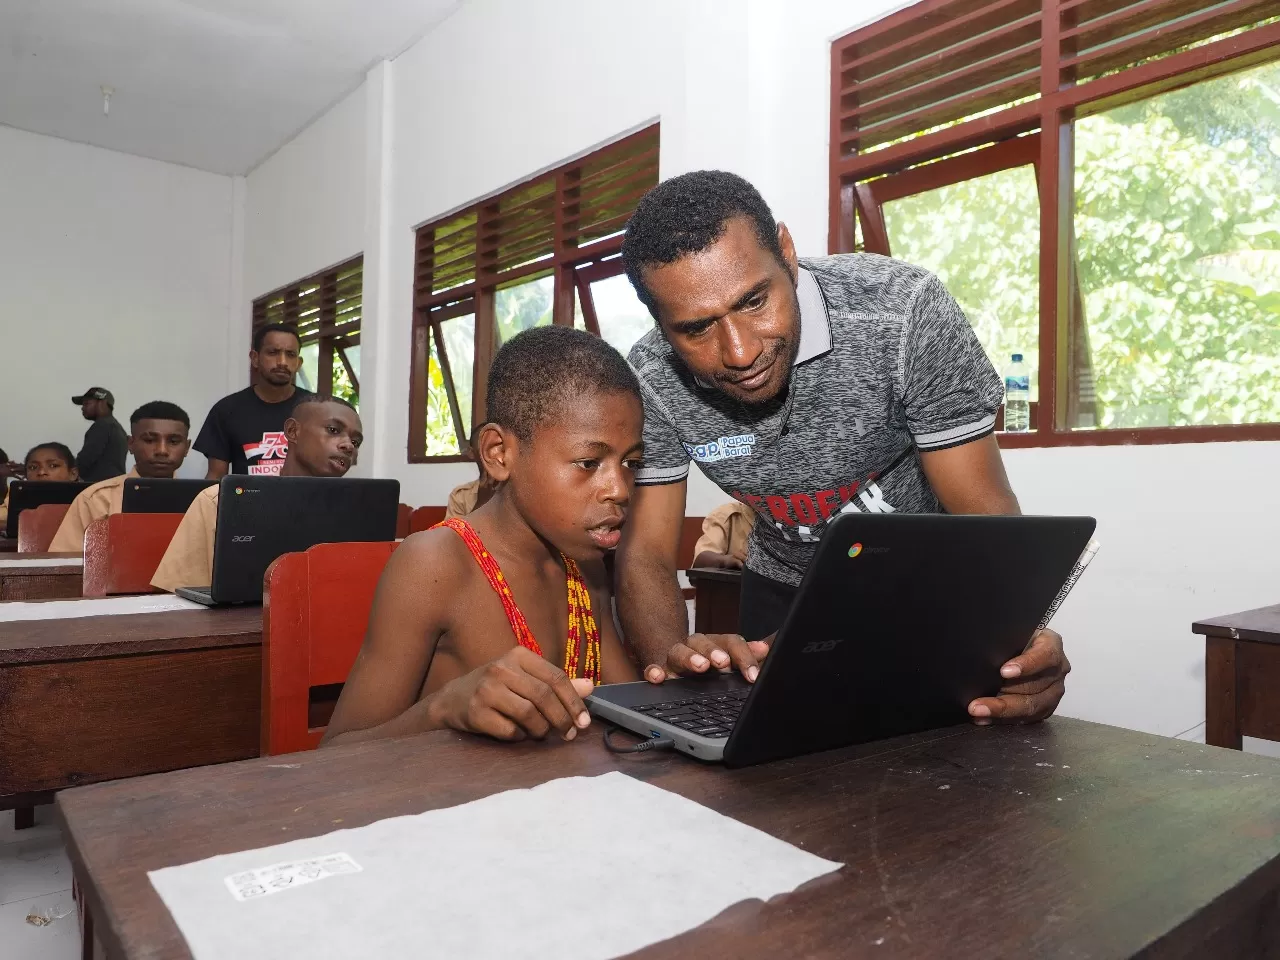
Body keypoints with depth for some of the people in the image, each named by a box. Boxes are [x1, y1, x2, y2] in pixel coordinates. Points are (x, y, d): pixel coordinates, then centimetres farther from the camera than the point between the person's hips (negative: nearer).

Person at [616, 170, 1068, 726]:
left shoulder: (904, 310, -28)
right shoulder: (652, 379, -20)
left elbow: (985, 514, -24)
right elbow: (647, 554, -16)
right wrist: (672, 654, -38)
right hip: (784, 595, 2)